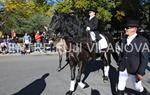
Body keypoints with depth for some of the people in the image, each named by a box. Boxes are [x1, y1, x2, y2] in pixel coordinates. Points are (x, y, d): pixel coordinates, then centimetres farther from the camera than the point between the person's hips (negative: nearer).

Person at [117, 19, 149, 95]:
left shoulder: (142, 41, -14)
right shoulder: (124, 40, 3)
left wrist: (141, 72, -18)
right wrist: (119, 65, 14)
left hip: (134, 71, -4)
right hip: (123, 69, 4)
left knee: (138, 87, 15)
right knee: (120, 87, 10)